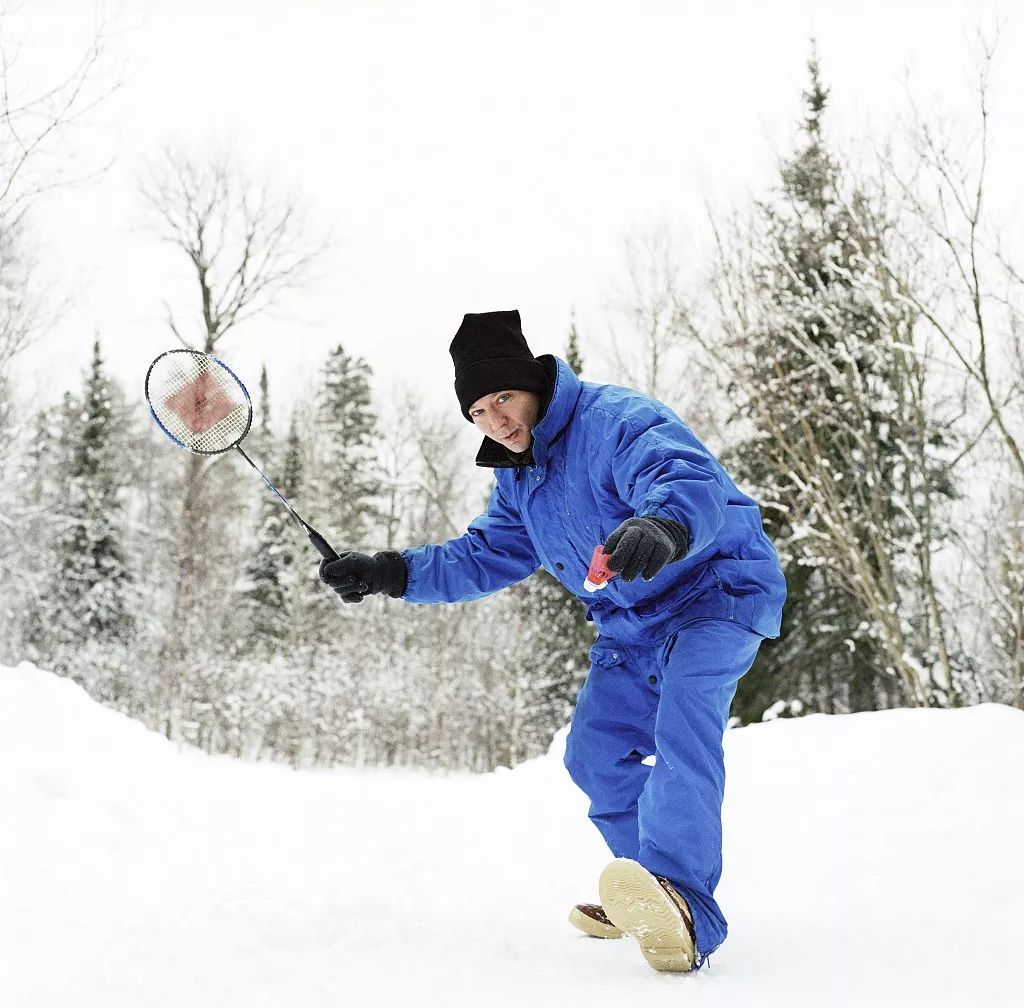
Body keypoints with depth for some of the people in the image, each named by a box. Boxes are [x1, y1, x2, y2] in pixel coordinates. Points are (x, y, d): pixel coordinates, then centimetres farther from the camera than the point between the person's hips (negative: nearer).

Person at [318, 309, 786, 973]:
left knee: (682, 718, -33)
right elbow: (486, 559, 17)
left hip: (718, 588, -9)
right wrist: (390, 574, 5)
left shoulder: (617, 421, -23)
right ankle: (650, 898, 20)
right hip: (634, 623, 9)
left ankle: (686, 908, -44)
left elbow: (692, 482, -40)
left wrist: (663, 526, -64)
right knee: (596, 754, 6)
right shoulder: (518, 480, 7)